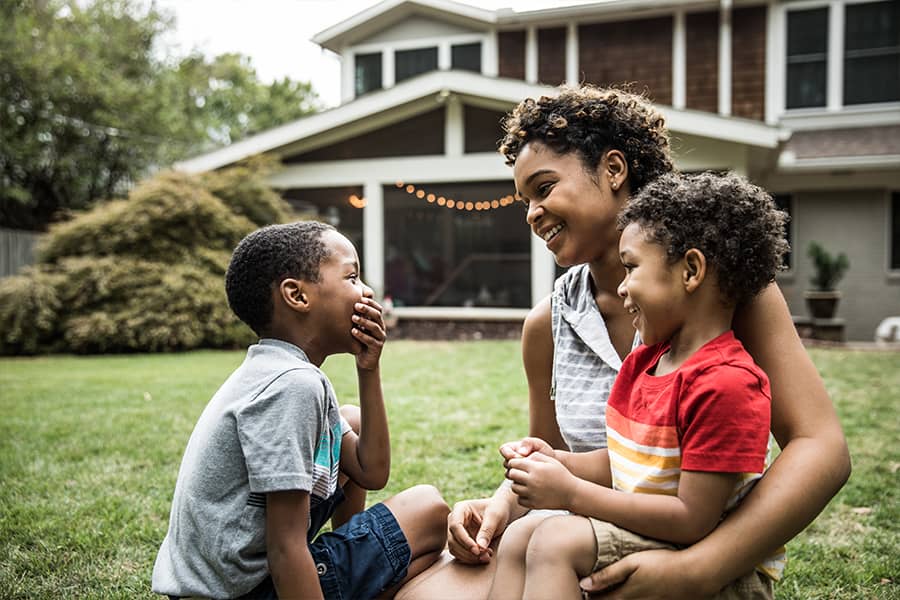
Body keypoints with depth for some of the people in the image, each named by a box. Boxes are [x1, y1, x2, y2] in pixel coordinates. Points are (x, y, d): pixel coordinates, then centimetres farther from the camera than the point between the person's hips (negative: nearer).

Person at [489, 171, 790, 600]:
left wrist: (570, 493, -22)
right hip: (643, 546, 9)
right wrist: (557, 461, -5)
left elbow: (694, 520, -25)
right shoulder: (641, 362, 8)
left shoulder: (725, 384, -24)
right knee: (517, 541, -4)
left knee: (557, 542, -26)